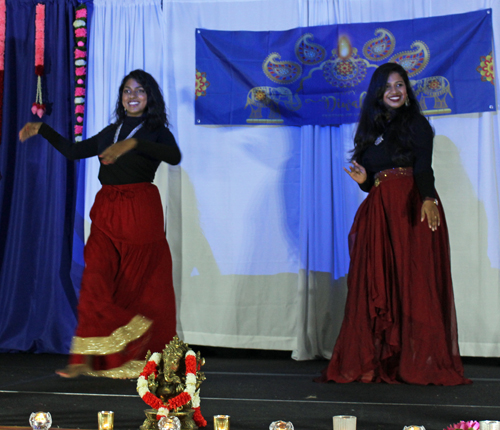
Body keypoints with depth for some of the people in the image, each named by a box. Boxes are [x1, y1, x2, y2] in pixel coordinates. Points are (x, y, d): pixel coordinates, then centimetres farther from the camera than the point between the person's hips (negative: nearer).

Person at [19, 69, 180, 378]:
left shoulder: (156, 131, 5)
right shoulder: (110, 132, 20)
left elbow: (174, 156, -17)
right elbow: (73, 151, 26)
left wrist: (133, 143, -27)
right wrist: (42, 129, 19)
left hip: (140, 213, -4)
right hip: (107, 212, 4)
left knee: (142, 286, -1)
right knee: (96, 278, -10)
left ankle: (143, 359, 10)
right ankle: (85, 359, -12)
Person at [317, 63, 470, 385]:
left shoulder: (416, 124, 3)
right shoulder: (372, 130, 20)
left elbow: (423, 166, -13)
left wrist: (428, 198, -30)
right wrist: (364, 181, -2)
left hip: (412, 208, -5)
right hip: (379, 211, 5)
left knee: (413, 282, -9)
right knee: (376, 286, -1)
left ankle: (417, 362, -7)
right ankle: (377, 362, 1)